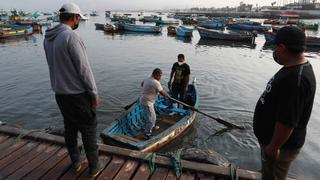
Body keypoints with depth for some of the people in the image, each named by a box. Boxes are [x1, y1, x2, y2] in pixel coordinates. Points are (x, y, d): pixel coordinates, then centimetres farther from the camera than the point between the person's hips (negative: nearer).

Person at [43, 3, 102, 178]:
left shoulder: (48, 38, 5)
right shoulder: (71, 36, -20)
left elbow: (54, 65, 11)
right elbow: (84, 69, -20)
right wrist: (94, 93, -12)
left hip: (59, 93, 8)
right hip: (78, 93, -7)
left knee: (70, 128, 20)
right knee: (88, 130, 7)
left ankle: (76, 162, 36)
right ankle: (94, 167, 20)